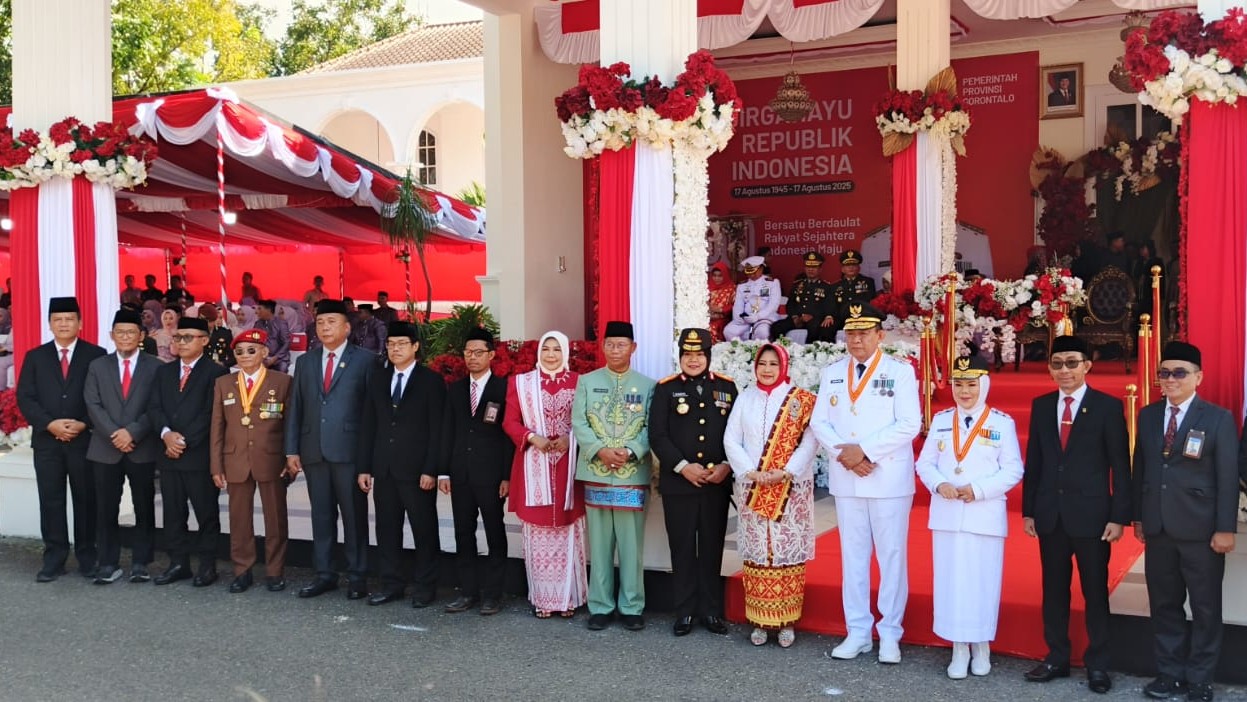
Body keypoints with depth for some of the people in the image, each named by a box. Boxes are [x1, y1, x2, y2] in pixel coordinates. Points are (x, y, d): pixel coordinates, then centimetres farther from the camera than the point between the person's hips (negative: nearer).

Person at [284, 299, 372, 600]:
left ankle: (357, 577, 11)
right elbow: (295, 408, 12)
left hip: (350, 450, -4)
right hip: (314, 450, 4)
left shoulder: (364, 360, 1)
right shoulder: (305, 362, 14)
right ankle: (324, 574, 19)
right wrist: (291, 450, 6)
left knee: (354, 515, 2)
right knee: (321, 515, 10)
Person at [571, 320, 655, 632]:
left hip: (633, 476, -1)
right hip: (596, 474, 1)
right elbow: (579, 423, 0)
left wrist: (630, 451, -16)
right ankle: (600, 606, 14)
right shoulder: (587, 381, 8)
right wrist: (600, 450, -13)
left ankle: (631, 607, 13)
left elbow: (651, 428, -1)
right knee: (599, 544, 5)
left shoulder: (647, 385, 5)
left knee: (631, 544, 2)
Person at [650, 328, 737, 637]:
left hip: (717, 483, 2)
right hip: (678, 483, -1)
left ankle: (711, 611, 17)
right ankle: (684, 612, 14)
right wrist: (683, 467, -14)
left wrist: (727, 465, -8)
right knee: (682, 549, 4)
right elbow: (657, 435, -5)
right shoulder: (666, 388, 1)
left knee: (712, 548, 8)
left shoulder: (727, 387, 7)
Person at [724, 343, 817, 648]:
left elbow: (810, 441, -6)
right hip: (752, 490, 2)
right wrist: (750, 473, -10)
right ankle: (759, 620, 10)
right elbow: (731, 440, 4)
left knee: (788, 552, -2)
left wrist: (785, 473, -16)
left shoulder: (801, 399, 1)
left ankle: (786, 621, 6)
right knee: (756, 552, 3)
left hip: (790, 490, -2)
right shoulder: (745, 398, 9)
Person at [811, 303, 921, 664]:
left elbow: (909, 425, -11)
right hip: (846, 478, 4)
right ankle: (858, 632, 17)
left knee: (891, 555, 2)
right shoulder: (832, 373, 9)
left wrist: (864, 450, -16)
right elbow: (819, 422, 6)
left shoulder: (901, 372, -3)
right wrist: (842, 452, -11)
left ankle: (890, 634, 12)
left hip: (889, 479, -3)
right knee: (853, 555, 9)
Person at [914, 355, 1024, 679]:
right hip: (946, 514, 3)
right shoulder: (941, 420, 7)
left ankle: (981, 646, 21)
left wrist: (978, 489, -16)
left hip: (985, 516, -2)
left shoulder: (1002, 423, -2)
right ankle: (959, 648, 16)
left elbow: (1013, 470, -5)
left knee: (983, 581, 4)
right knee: (951, 580, 5)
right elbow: (925, 462, 7)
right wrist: (939, 485, -12)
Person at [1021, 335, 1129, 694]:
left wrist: (1119, 516, -10)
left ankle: (1097, 665, 17)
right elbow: (1033, 461, 9)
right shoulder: (1041, 405, 7)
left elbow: (1120, 465, -5)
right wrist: (1028, 510, 7)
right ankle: (1057, 658, 22)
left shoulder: (1108, 406, -4)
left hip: (1091, 514, -4)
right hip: (1050, 514, 4)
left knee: (1095, 592, 6)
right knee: (1054, 590, 11)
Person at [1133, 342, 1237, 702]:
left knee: (1205, 607, 6)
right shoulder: (1148, 416, 9)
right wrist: (1138, 516, 9)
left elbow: (1228, 477, -7)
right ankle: (1170, 671, 24)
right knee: (1164, 604, 11)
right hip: (1158, 527, 4)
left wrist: (1225, 528, -11)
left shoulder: (1218, 418, -4)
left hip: (1200, 529, -4)